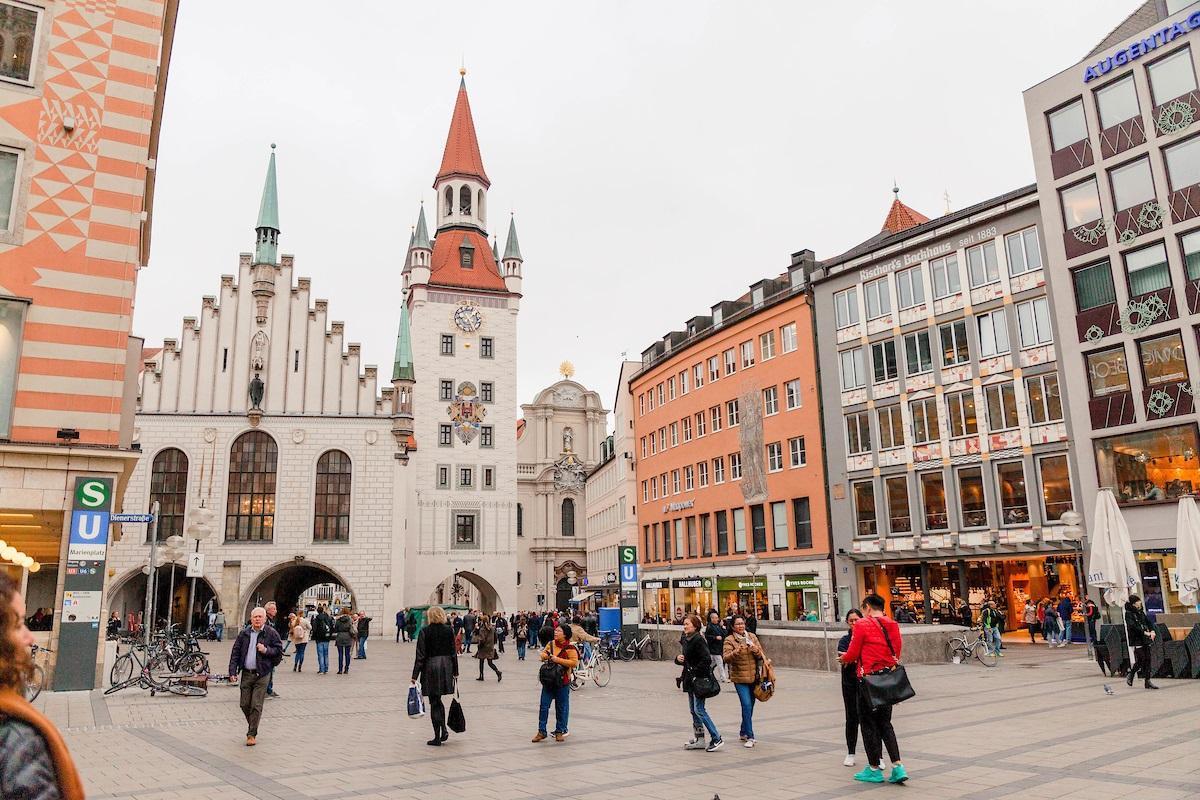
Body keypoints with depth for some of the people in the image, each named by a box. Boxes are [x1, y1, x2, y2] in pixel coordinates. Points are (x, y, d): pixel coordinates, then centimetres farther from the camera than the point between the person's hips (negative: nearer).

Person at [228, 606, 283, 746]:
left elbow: (279, 651, 0)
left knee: (256, 706, -4)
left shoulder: (271, 633, -2)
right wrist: (233, 672, 0)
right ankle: (252, 725, 32)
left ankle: (252, 734, 6)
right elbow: (235, 653, 7)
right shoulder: (244, 633, 6)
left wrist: (266, 650, -17)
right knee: (244, 704, 8)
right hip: (246, 673, 3)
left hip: (262, 675, -3)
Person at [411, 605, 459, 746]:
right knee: (438, 700, 20)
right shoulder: (449, 630, 1)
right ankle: (444, 729, 9)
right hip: (446, 666, 3)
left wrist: (415, 675, -6)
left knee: (434, 702, 4)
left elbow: (421, 655, -10)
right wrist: (455, 671, 11)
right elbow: (454, 652, 3)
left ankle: (437, 737, 8)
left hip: (430, 667, -3)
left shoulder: (425, 631, -8)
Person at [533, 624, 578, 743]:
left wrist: (558, 659, -22)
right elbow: (543, 653, 20)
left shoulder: (569, 648, -11)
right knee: (543, 706, 3)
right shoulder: (551, 644, 6)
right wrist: (545, 655, -5)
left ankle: (560, 731, 21)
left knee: (561, 707, 7)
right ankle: (541, 731, 11)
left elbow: (574, 663, -20)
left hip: (563, 682, -5)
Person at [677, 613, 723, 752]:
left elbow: (706, 660, -23)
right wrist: (678, 659, 0)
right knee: (693, 710, 12)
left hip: (700, 679, -9)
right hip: (690, 679, 9)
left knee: (699, 710, -9)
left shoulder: (698, 640, -16)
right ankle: (699, 739, 21)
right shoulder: (686, 640, 13)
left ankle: (716, 739, -1)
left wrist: (695, 673, -21)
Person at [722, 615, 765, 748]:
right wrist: (736, 652, -33)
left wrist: (756, 650, -14)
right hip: (740, 678, -5)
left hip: (753, 676, 5)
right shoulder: (729, 640, -5)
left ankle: (743, 732, 30)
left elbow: (761, 656, 8)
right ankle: (749, 737, -8)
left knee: (750, 706, 12)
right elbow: (726, 658, -15)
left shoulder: (752, 637, 9)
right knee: (747, 705, -14)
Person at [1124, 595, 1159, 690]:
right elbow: (1133, 626, -19)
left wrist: (1152, 631, -8)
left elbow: (1148, 621, 11)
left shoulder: (1141, 612, 14)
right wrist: (1145, 632, -25)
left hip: (1145, 640, 7)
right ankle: (1130, 676, 5)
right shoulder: (1128, 613, -8)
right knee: (1141, 660, -11)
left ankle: (1147, 681, 9)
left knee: (1147, 660, 5)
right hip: (1136, 640, -7)